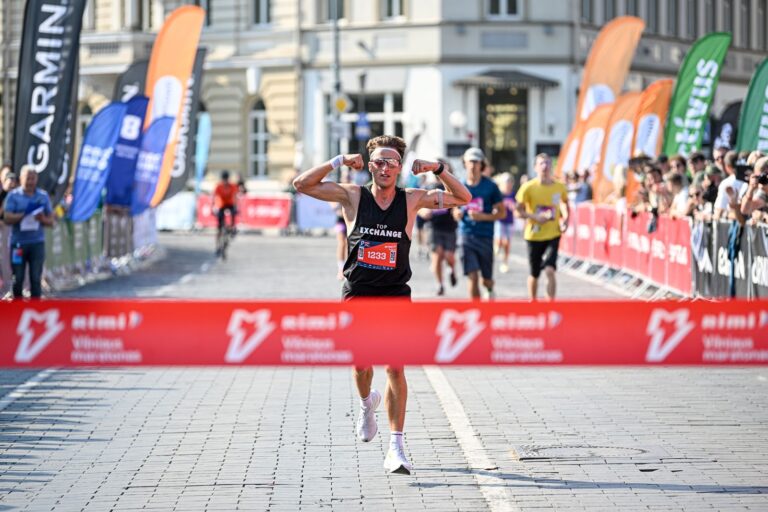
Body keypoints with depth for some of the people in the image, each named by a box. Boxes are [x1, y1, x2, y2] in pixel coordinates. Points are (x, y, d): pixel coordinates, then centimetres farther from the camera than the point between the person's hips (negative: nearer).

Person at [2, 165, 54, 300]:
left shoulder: (43, 196, 8)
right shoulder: (13, 195, 2)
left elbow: (51, 221, 9)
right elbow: (7, 218, -7)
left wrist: (43, 219, -14)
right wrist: (24, 214, -20)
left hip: (37, 242, 1)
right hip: (18, 242, -1)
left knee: (36, 278, -2)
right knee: (18, 278, 3)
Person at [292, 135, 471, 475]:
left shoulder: (411, 200, 1)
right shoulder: (353, 196, 0)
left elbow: (462, 198, 5)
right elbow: (302, 184, -4)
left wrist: (437, 169, -8)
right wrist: (339, 162, -12)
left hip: (395, 295, 0)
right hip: (357, 293, 0)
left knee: (395, 367, -9)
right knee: (361, 361, -5)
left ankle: (396, 448, -7)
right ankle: (367, 403, 32)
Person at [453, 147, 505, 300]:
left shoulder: (490, 187, -2)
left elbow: (502, 213, 0)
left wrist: (483, 216, -16)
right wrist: (457, 214, -6)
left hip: (485, 237, -1)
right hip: (467, 236, 1)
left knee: (486, 280, 10)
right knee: (473, 278, -12)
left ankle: (490, 290, 46)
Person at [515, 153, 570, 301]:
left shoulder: (559, 187, 0)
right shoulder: (528, 188, -8)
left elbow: (565, 204, 19)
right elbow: (519, 210, -4)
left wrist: (565, 220, 1)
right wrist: (535, 217, -21)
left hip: (553, 235, 0)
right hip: (534, 236, 0)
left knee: (550, 270, -17)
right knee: (534, 274, 11)